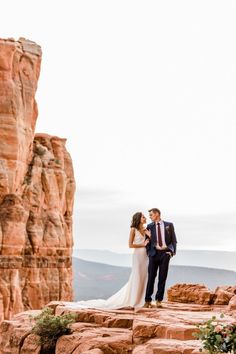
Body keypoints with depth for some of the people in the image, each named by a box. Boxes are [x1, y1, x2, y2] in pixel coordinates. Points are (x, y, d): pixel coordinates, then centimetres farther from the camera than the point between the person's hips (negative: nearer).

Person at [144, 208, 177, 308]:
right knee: (151, 277, -4)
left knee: (162, 277, 1)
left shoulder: (169, 225, 7)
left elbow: (173, 239, 8)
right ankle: (147, 301, 0)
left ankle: (158, 300, 6)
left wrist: (173, 251, -3)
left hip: (165, 253, 0)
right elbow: (148, 241, 9)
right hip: (154, 253, 0)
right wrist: (149, 253, -3)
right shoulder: (150, 226, 8)